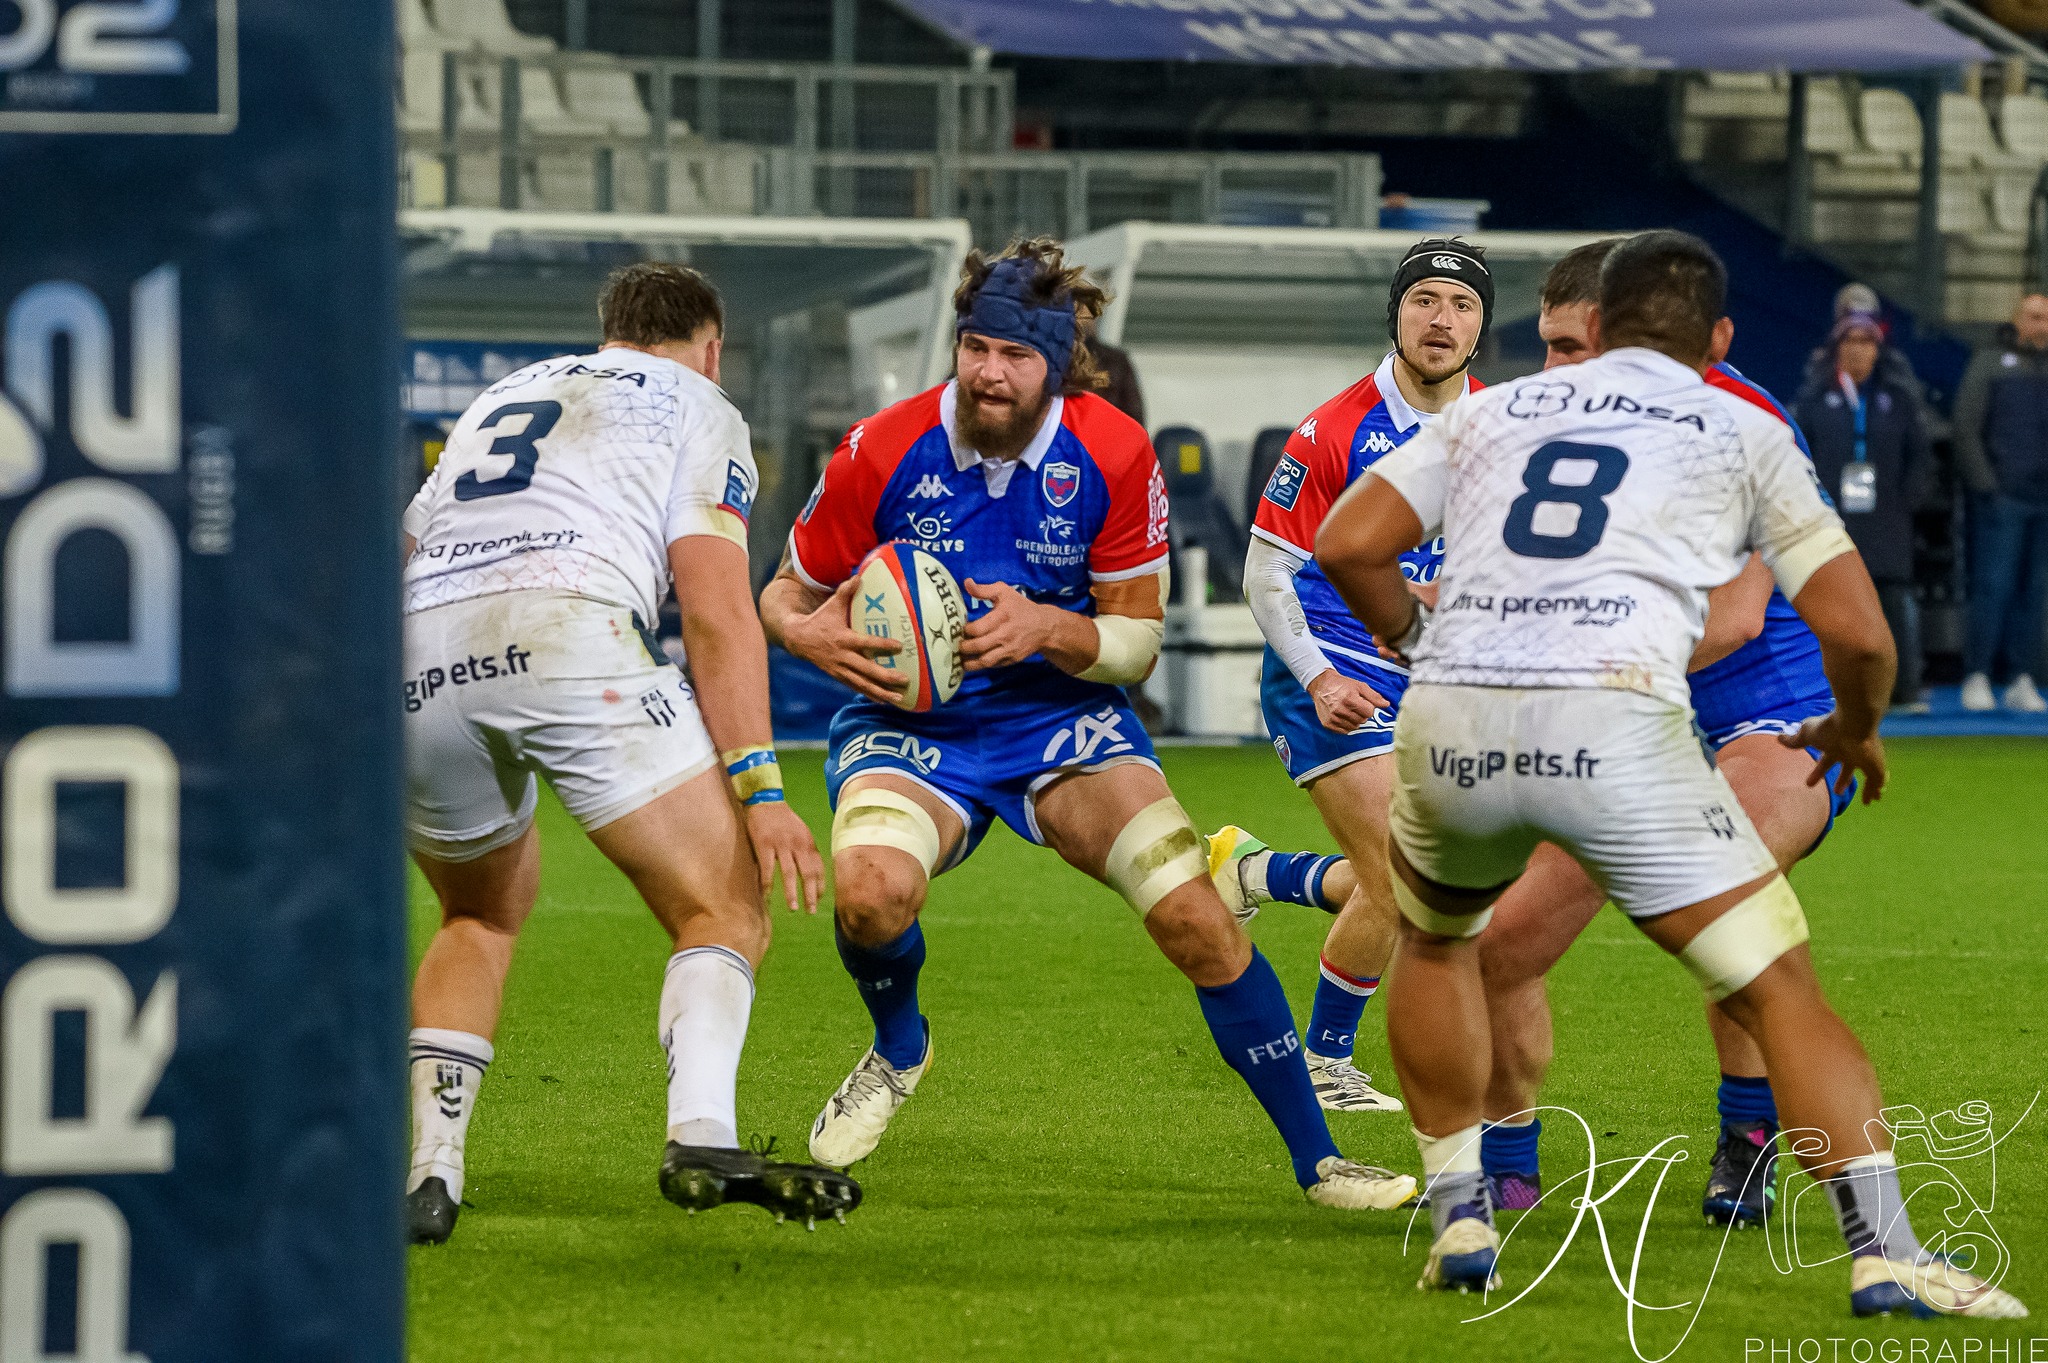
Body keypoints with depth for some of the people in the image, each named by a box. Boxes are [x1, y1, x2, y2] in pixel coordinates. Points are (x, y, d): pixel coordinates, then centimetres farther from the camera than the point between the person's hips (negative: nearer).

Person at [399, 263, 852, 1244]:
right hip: (566, 624, -5)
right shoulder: (696, 407, 20)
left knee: (483, 915, 28)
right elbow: (717, 614, 6)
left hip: (411, 658, 5)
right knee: (724, 907, 2)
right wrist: (758, 789, 1)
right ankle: (702, 1138, -23)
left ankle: (430, 1173, 14)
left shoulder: (503, 396, 38)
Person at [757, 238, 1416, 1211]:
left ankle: (1315, 1159, 1)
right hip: (909, 723, -1)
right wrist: (810, 634, -26)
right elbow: (784, 594, -1)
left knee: (1194, 916, -15)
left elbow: (1138, 641, -5)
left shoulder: (1115, 456, -11)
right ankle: (897, 1051, 4)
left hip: (1060, 718, 1)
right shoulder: (881, 454, -14)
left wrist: (1048, 628, -26)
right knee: (869, 890, -33)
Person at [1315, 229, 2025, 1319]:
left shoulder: (1490, 412, 25)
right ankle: (1883, 1250, -10)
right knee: (1780, 988, 4)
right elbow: (1857, 634, 13)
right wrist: (1854, 733, 33)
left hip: (1451, 726, 3)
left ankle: (1459, 1219, 28)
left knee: (1434, 938, 33)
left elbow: (1348, 544, 14)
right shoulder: (1743, 432, 18)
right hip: (1614, 723, -3)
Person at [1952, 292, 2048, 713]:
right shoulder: (1990, 363, 3)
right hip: (2002, 499, -4)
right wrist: (1985, 486, -9)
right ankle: (1976, 679, -3)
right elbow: (1966, 429, -2)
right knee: (1993, 587, -8)